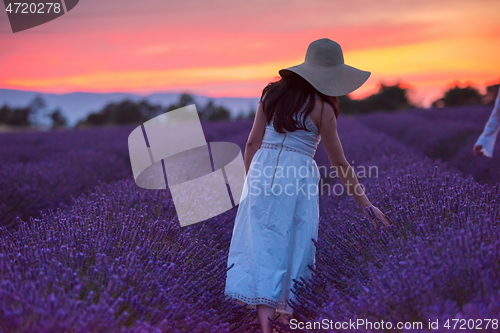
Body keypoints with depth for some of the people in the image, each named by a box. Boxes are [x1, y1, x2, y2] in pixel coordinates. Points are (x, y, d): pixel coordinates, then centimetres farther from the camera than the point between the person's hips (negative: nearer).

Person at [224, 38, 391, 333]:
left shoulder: (273, 92, 9)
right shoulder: (322, 107, -3)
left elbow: (253, 143, 9)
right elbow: (339, 162, -1)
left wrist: (251, 178, 22)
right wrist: (366, 204, 5)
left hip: (263, 171, 4)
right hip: (297, 177, -3)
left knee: (262, 241, 2)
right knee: (294, 244, 10)